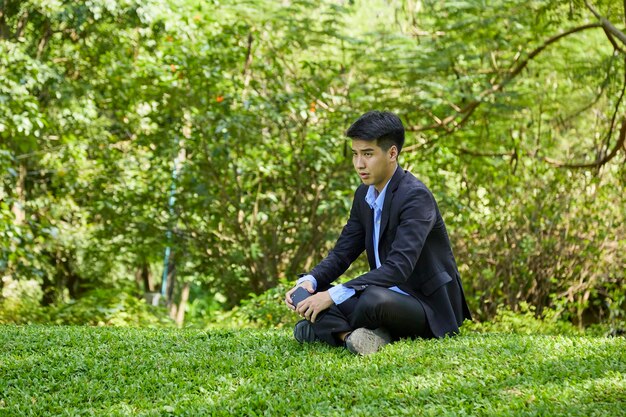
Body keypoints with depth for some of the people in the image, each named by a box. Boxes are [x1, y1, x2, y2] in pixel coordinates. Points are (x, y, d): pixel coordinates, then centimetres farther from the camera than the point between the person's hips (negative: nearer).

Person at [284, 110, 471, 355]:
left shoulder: (416, 196, -20)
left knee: (375, 299, -38)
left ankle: (337, 330, -11)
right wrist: (310, 280, -14)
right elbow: (342, 253, 8)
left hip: (429, 308, -8)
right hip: (386, 294, 8)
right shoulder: (364, 195, 7)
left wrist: (334, 295, -33)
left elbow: (399, 267, -30)